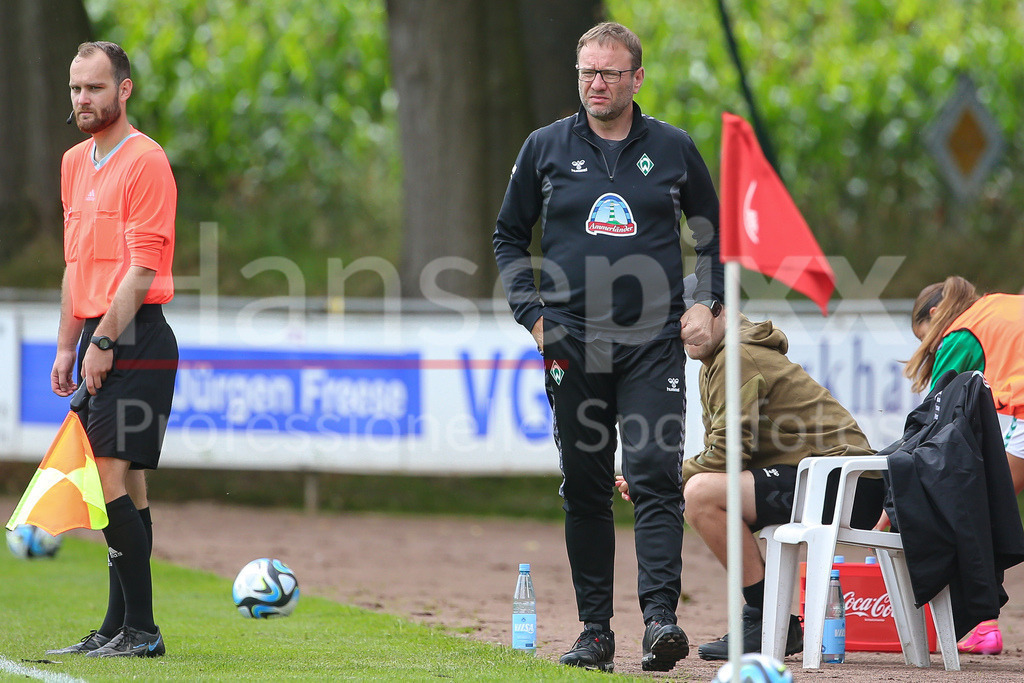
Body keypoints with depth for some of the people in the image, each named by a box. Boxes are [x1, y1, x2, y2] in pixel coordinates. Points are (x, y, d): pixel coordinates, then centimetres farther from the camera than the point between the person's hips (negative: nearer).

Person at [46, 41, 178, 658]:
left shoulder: (145, 161, -10)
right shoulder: (76, 163, 17)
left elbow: (143, 268, -15)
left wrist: (103, 342, -17)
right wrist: (67, 347, 18)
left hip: (135, 340, -9)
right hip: (100, 340, 9)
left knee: (111, 478, -14)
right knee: (127, 485, 9)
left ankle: (140, 628, -13)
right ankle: (121, 629, 9)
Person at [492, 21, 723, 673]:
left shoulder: (673, 149, 6)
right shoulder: (546, 148, 6)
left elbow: (713, 232, 18)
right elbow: (510, 235, 14)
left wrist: (706, 304, 4)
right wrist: (532, 314, 2)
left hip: (654, 344, -1)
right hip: (572, 344, 1)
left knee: (655, 475, -14)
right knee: (585, 490, 4)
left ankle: (660, 618, -20)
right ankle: (595, 631, 9)